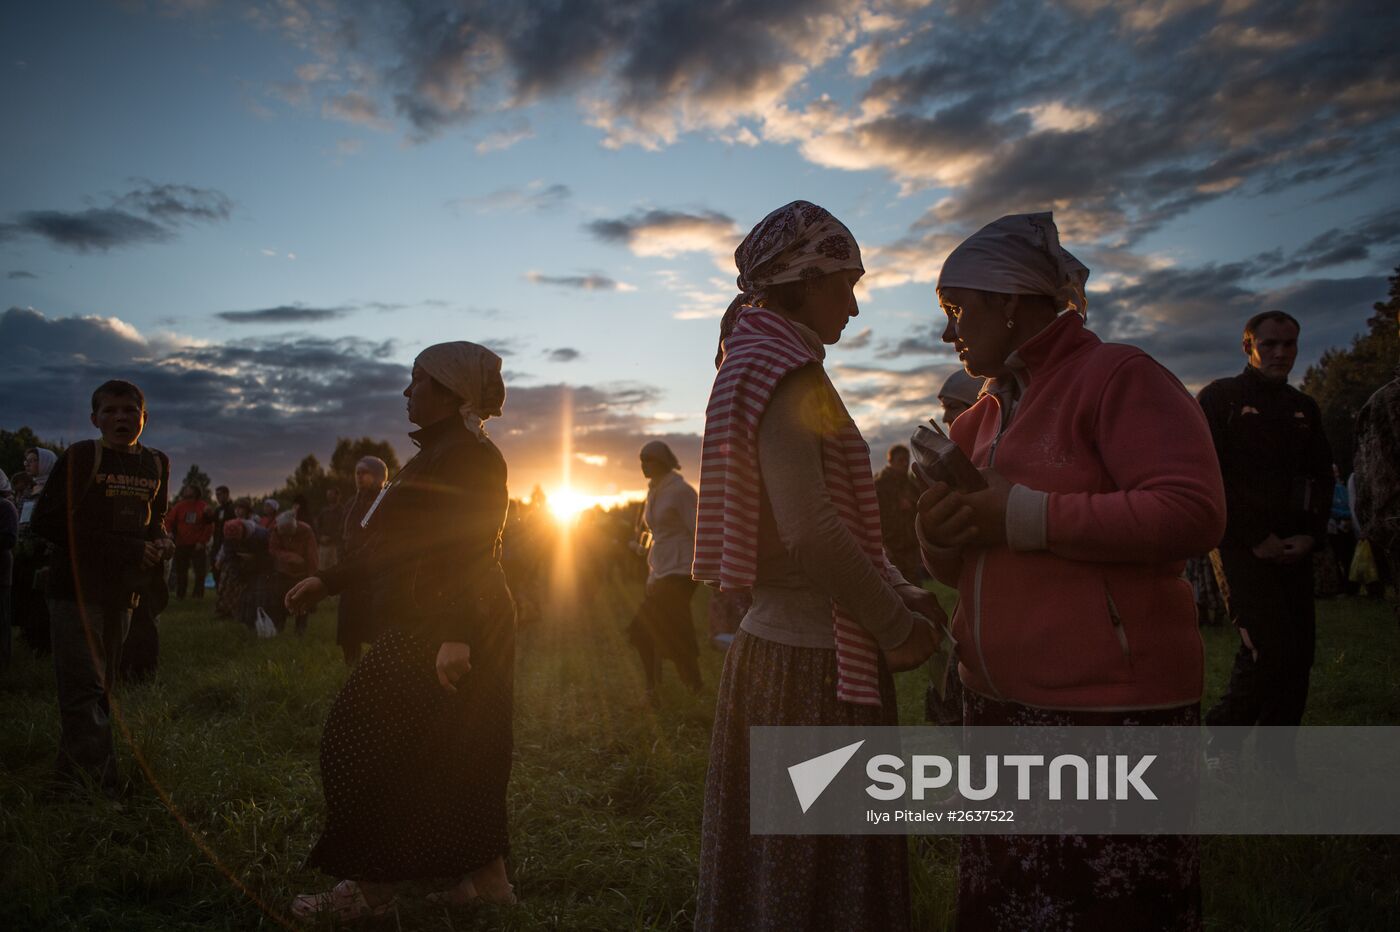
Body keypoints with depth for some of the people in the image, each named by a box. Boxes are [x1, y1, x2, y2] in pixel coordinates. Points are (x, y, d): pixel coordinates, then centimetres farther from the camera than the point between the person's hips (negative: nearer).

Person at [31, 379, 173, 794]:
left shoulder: (157, 464, 8)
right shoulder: (80, 457, -9)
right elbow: (47, 521, -13)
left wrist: (161, 542, -4)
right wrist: (127, 549, -19)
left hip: (122, 590, 6)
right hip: (77, 588, -6)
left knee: (101, 687, 14)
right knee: (85, 687, -7)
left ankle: (70, 776, 27)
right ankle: (103, 782, -5)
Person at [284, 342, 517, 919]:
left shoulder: (468, 456, -13)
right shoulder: (437, 455, 19)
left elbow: (472, 553, -23)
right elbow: (394, 545, 22)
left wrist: (456, 636, -29)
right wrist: (326, 581, 20)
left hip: (441, 631, -10)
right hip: (425, 628, 10)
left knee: (374, 739, -3)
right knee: (453, 755, 12)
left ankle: (371, 887, 8)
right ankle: (486, 877, 19)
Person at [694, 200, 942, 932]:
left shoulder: (765, 364, 17)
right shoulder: (781, 367, -14)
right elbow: (811, 533, -24)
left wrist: (901, 594, 9)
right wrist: (898, 628, -11)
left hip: (780, 645, 10)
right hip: (813, 661, -10)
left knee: (779, 866, 20)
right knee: (813, 869, 4)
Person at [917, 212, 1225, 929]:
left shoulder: (1116, 378, -7)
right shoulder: (988, 411, 18)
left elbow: (1192, 513, -20)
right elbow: (960, 567, 22)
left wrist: (1022, 516, -19)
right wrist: (938, 536, -2)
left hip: (1109, 708, -7)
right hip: (998, 707, 8)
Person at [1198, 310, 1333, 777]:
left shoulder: (1303, 408, 16)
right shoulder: (1219, 398, -2)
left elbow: (1322, 477, 16)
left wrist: (1310, 536, -2)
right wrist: (1257, 539, -13)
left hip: (1293, 548, 6)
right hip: (1241, 546, -6)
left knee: (1298, 651, 3)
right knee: (1268, 649, -13)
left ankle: (1278, 754, 17)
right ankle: (1220, 733, 7)